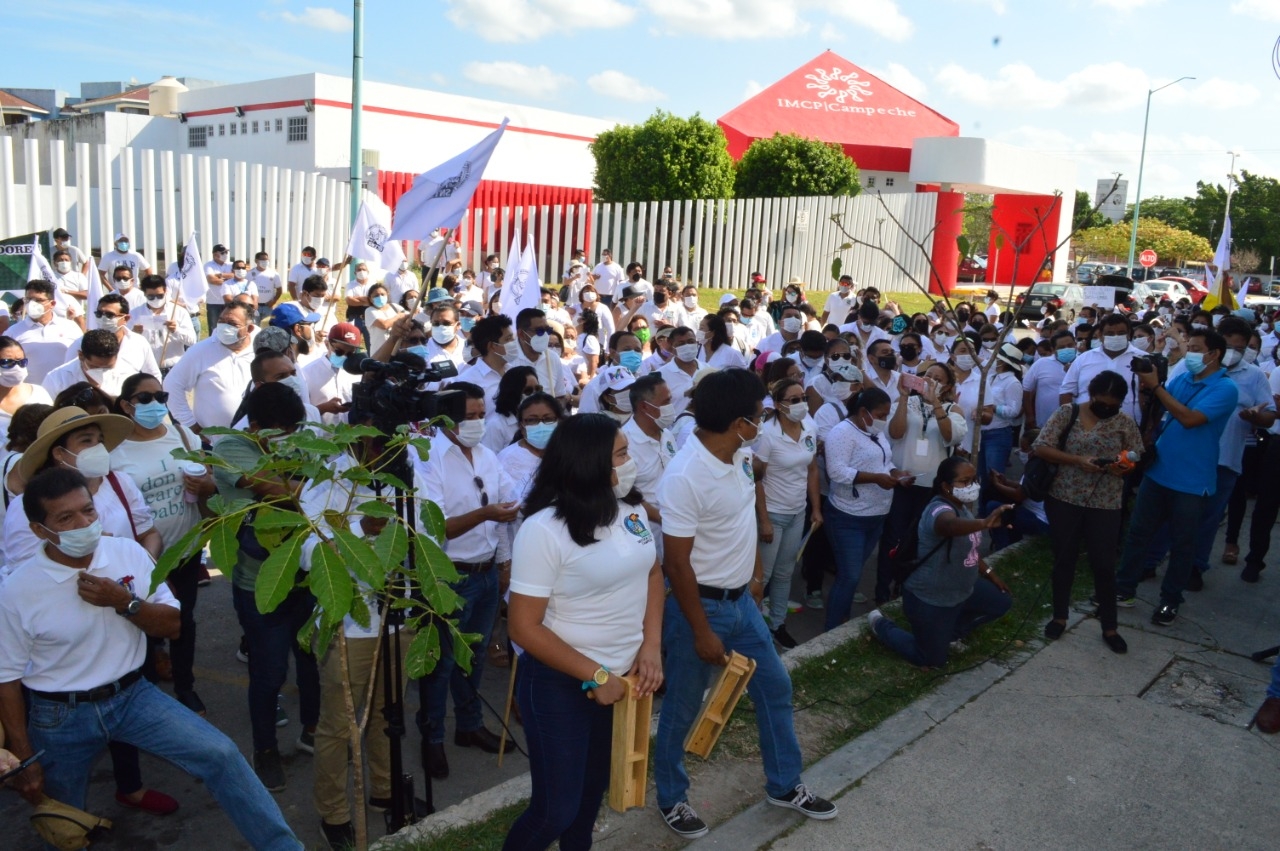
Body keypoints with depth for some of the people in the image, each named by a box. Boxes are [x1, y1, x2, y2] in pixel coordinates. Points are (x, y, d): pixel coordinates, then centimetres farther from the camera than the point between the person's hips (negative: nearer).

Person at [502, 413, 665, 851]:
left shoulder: (631, 509, -3)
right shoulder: (543, 531, -22)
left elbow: (652, 574, 10)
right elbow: (525, 628, -20)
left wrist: (652, 645, -4)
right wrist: (596, 676, -18)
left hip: (626, 675, 6)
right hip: (562, 683, -6)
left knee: (596, 784, 22)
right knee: (556, 808, 4)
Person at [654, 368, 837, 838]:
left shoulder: (741, 454, -3)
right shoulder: (684, 478, -28)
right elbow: (677, 564, -23)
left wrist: (757, 571, 20)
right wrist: (701, 632, -18)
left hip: (742, 600, 8)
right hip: (700, 605, -8)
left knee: (775, 688, 18)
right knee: (682, 709, 11)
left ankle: (784, 785, 37)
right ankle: (671, 799, 32)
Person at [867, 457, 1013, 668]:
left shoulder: (962, 506, 2)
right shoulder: (939, 510, -29)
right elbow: (951, 525, -56)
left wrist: (989, 574, 18)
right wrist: (985, 523, -72)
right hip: (929, 599, -9)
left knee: (1002, 602, 16)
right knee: (933, 660, 4)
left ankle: (951, 631, 28)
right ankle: (880, 624, 23)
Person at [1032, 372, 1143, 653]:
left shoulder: (1124, 422, 0)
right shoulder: (1067, 413, -5)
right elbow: (1041, 447, -10)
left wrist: (1125, 466, -17)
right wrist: (1078, 460, -20)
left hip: (1106, 504, 1)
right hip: (1065, 499, -1)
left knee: (1104, 565, 4)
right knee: (1064, 559, 10)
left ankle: (1109, 628, 19)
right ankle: (1059, 617, 27)